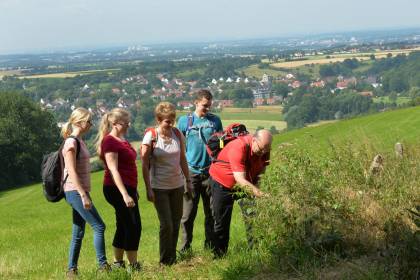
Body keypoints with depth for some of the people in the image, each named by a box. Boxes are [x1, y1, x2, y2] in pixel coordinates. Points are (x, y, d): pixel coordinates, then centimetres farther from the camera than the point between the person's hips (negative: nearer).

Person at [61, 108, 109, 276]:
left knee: (78, 233, 10)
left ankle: (72, 269, 14)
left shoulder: (79, 141, 15)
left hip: (80, 191, 9)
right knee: (99, 226, -9)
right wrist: (84, 195, -22)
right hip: (75, 191, -9)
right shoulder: (71, 142, -13)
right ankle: (103, 265, -5)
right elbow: (72, 172, -19)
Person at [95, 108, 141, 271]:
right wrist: (125, 194, -25)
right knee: (134, 226, -7)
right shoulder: (110, 141, -14)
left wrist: (133, 190, 22)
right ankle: (133, 266, -1)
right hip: (117, 189, -9)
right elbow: (113, 170, -20)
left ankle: (117, 263, 21)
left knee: (124, 227, 13)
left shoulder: (122, 140, 15)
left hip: (128, 188, 9)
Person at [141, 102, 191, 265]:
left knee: (176, 223, 10)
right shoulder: (150, 137, -12)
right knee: (166, 224, -6)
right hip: (159, 187, -4)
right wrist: (148, 189, -13)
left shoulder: (178, 134, 0)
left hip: (177, 185, 5)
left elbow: (182, 159, 9)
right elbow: (145, 165, -11)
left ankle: (173, 258, 23)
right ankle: (165, 261, 9)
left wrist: (188, 180, 9)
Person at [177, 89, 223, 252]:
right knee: (188, 214, -1)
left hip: (211, 172, 2)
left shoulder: (215, 120, 7)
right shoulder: (184, 121, 2)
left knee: (211, 213, 8)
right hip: (191, 172, -2)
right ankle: (185, 248, 9)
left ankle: (210, 246, 19)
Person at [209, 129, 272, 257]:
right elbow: (240, 180, -41)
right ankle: (219, 255, 13)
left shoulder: (264, 149, -16)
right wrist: (261, 194, -49)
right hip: (222, 182, -5)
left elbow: (262, 170, -1)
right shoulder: (239, 147, -36)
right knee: (222, 221, 1)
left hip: (248, 183, 5)